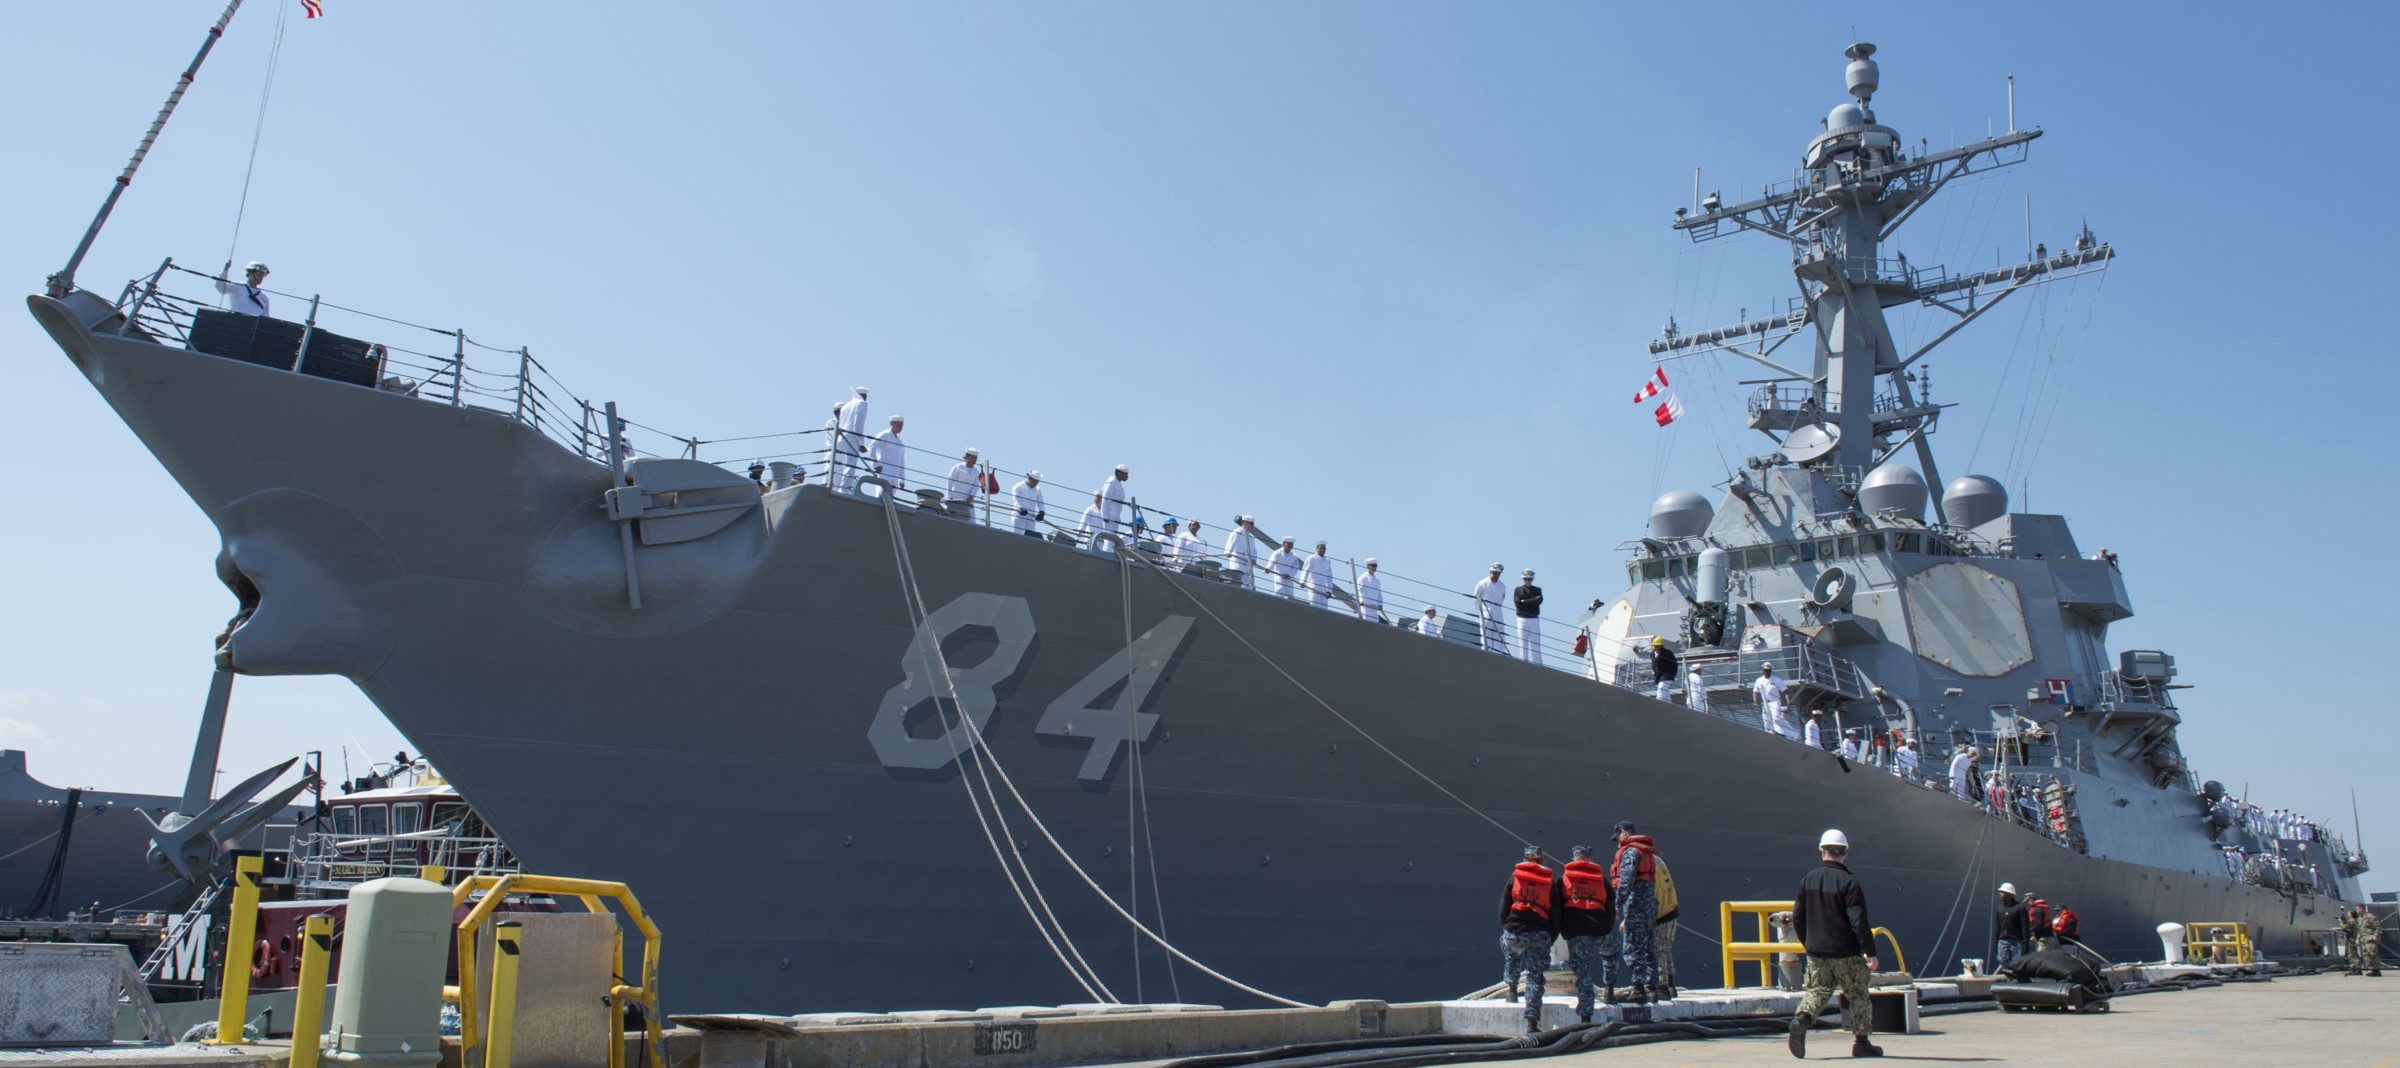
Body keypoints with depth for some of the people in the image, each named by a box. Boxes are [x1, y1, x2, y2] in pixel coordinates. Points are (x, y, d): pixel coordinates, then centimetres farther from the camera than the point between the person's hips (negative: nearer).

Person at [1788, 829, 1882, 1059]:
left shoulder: (1808, 879, 5)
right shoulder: (1849, 882, -12)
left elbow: (1797, 917, 9)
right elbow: (1859, 921, -16)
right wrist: (1870, 953, -12)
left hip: (1816, 951, 4)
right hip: (1845, 951, -4)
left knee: (1817, 990, 9)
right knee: (1857, 994, 10)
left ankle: (1802, 1019, -16)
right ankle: (1861, 1042, 14)